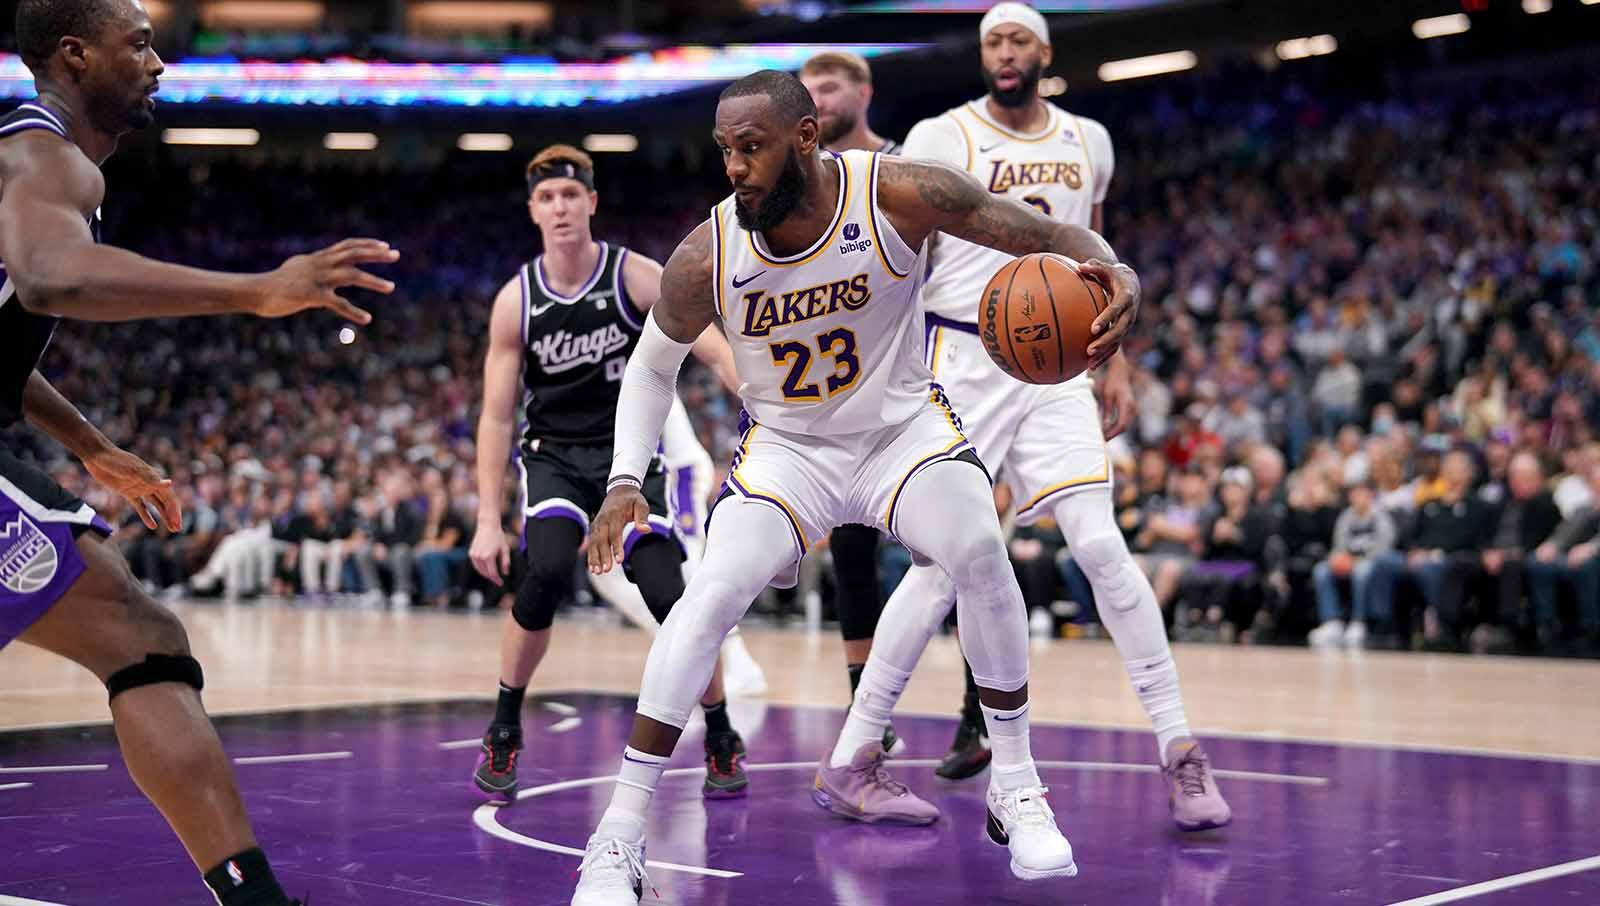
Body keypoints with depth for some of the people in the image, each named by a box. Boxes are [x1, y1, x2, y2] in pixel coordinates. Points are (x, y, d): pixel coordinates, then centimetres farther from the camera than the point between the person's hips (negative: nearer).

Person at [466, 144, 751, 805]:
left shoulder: (636, 277, -10)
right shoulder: (516, 300, -5)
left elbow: (715, 347, -16)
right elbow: (496, 416, -1)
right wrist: (487, 520, -6)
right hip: (553, 456, 1)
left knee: (671, 595, -14)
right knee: (547, 573, -27)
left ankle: (722, 739, 10)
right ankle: (503, 732, -8)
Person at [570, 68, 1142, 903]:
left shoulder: (900, 195, -22)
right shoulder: (705, 258, -18)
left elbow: (1047, 237, -15)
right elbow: (654, 364, 2)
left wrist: (1113, 273, -38)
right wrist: (626, 481, -11)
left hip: (901, 425, 0)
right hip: (787, 448, 0)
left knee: (981, 555, -27)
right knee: (710, 595, -22)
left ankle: (1015, 789, -6)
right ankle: (618, 839, -14)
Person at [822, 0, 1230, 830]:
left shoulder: (1087, 142, 11)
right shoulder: (939, 139, -3)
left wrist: (1113, 364, 15)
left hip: (1056, 365, 3)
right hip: (964, 363, -3)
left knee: (1100, 546, -9)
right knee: (945, 564, -6)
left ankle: (1179, 749, -3)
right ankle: (853, 753, 7)